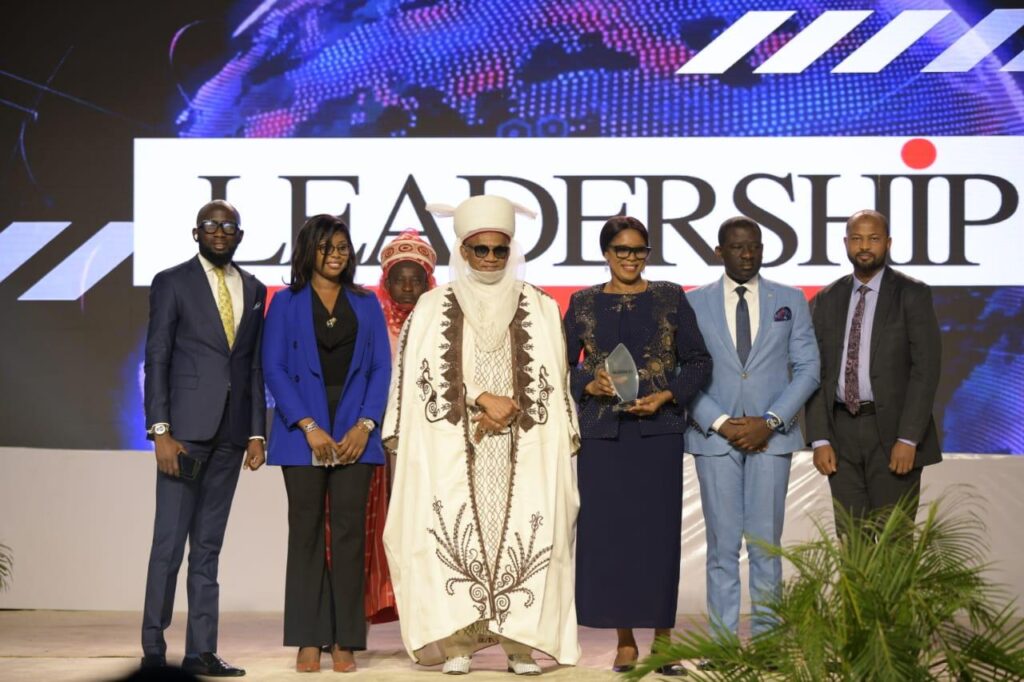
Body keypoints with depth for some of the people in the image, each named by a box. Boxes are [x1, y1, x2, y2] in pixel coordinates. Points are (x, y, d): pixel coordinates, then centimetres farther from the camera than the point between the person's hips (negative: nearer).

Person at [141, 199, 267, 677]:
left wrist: (257, 432, 6)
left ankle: (201, 651, 10)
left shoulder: (254, 291, 14)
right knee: (170, 542, -4)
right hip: (186, 428, -4)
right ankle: (153, 648, 4)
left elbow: (255, 366, 13)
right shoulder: (172, 283, 2)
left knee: (208, 546, 7)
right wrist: (160, 430, -11)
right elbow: (156, 359, -3)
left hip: (230, 434, 4)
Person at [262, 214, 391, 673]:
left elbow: (381, 368, 7)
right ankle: (308, 640, 4)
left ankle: (345, 640, 3)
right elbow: (274, 368, -1)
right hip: (303, 432, -1)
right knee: (306, 531, 0)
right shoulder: (286, 303, 7)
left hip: (354, 432, 1)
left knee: (349, 531, -1)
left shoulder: (366, 304, 13)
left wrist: (364, 425, -7)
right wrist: (309, 426, -11)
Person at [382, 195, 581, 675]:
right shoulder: (434, 307, 8)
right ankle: (457, 644, -4)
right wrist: (483, 398, -10)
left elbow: (552, 384, 8)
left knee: (528, 535, -9)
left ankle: (521, 644, -3)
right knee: (454, 535, -9)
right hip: (452, 451, 0)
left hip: (523, 452, 1)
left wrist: (507, 411, -6)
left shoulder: (540, 309, 10)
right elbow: (427, 375, 0)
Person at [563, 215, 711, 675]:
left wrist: (666, 395, -8)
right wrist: (590, 385, -8)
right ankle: (625, 640, 9)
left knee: (659, 532, -1)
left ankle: (663, 638, 8)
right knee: (608, 532, 1)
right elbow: (562, 365, 10)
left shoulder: (670, 298, 6)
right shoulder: (583, 303, 8)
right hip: (603, 433, 1)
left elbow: (698, 361, 6)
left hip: (658, 430, -1)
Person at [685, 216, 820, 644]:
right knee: (722, 545, 2)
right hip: (714, 435, 0)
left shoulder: (790, 301, 7)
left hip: (771, 436, 0)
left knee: (766, 544, 2)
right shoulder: (694, 303, 5)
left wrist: (770, 422, -8)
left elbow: (807, 368, 4)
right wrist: (720, 423, -10)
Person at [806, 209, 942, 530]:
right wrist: (820, 439, -1)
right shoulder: (826, 300, 10)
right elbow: (816, 372, 8)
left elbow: (926, 368, -8)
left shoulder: (912, 294, -2)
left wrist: (908, 439, -15)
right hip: (842, 433, 4)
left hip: (892, 432, -4)